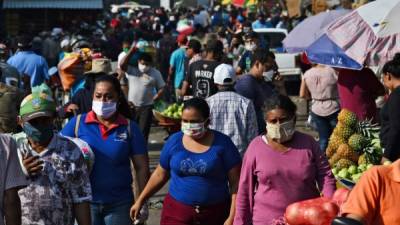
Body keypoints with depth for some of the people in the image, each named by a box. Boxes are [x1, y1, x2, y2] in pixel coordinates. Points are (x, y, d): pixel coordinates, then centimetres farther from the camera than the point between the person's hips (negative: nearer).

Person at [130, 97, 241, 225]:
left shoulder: (222, 143, -6)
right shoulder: (174, 141, 2)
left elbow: (235, 183, -6)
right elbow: (160, 174, 14)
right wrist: (140, 201, 16)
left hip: (215, 215, -1)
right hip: (177, 213, 1)